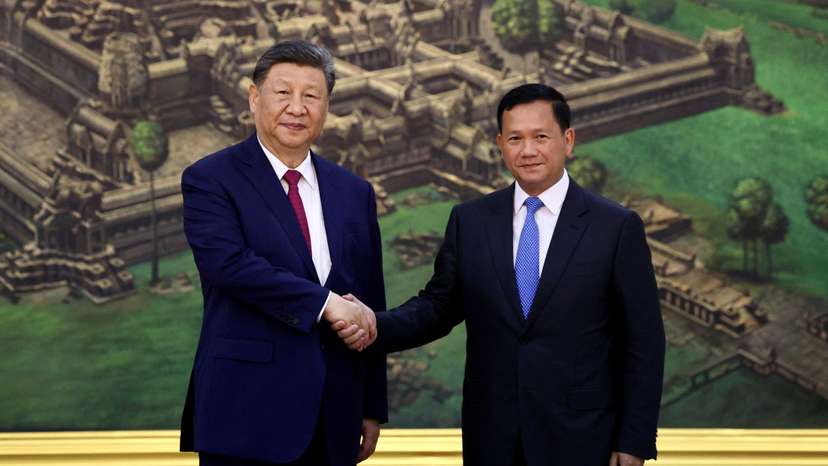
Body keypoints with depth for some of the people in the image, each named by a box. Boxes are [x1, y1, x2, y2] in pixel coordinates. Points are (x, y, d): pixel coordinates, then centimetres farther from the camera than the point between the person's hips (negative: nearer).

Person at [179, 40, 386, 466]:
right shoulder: (210, 179, -2)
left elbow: (370, 307, 13)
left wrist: (373, 409, 12)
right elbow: (227, 262, -18)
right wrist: (325, 303, -19)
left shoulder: (355, 193, 12)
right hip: (248, 414, -4)